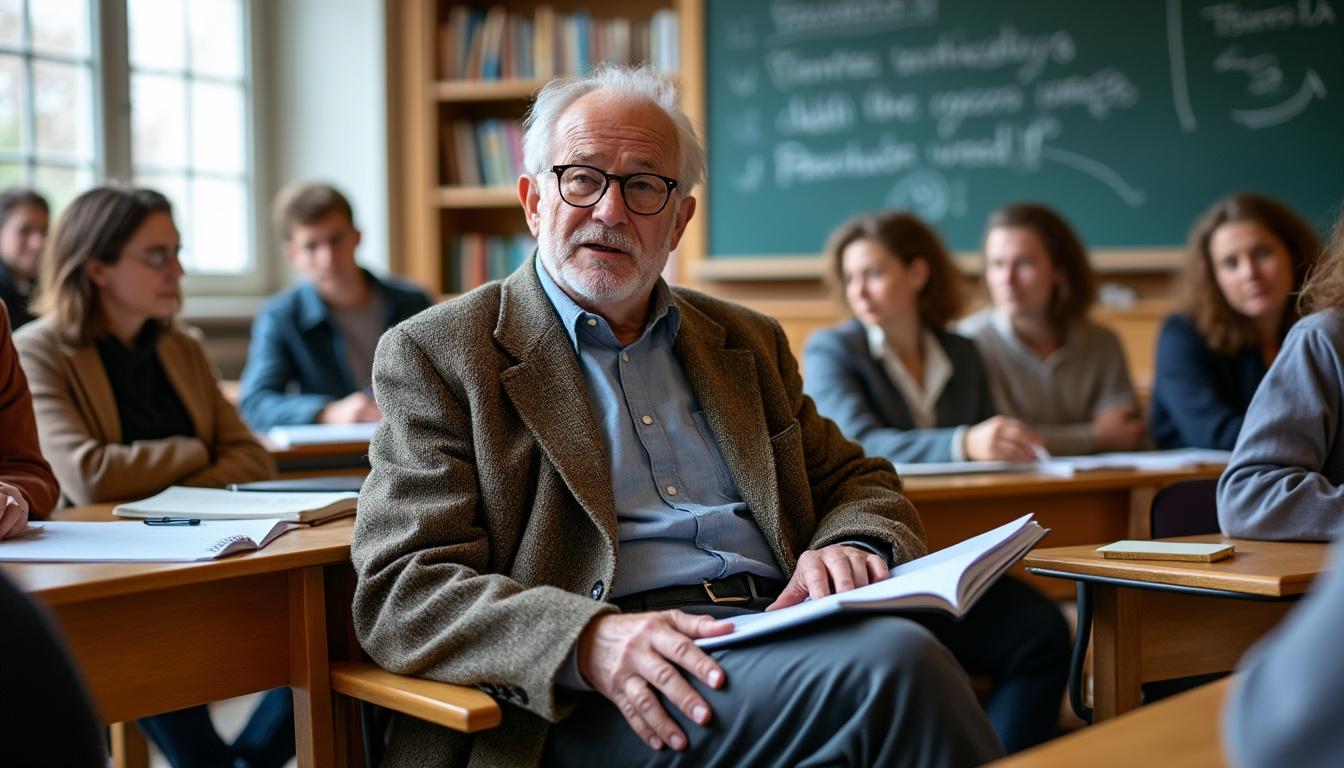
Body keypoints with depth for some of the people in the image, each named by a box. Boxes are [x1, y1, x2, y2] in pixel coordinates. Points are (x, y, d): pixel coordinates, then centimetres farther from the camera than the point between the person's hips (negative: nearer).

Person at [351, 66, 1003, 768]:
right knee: (893, 660, -33)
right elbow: (400, 591, -3)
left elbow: (857, 483, 26)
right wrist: (588, 642, -23)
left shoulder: (747, 343, 24)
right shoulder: (436, 354, 6)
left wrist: (851, 549, -2)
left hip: (778, 638, 6)